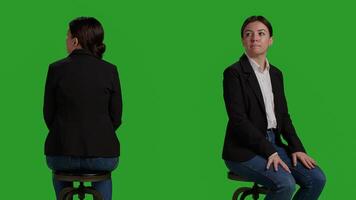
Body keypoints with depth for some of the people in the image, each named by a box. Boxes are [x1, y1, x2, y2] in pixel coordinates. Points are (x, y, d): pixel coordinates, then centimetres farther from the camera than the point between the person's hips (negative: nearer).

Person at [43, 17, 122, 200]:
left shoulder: (56, 69, -5)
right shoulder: (110, 71, -3)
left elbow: (49, 114, 4)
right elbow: (115, 117, 3)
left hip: (63, 152, 0)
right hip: (103, 154, 1)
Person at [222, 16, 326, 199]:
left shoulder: (276, 74, 13)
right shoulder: (234, 73, -10)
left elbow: (283, 116, 14)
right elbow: (238, 120, -17)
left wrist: (297, 148, -3)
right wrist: (270, 152, -22)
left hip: (273, 143, 7)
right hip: (243, 150, -7)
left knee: (316, 178, -11)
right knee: (285, 183, -30)